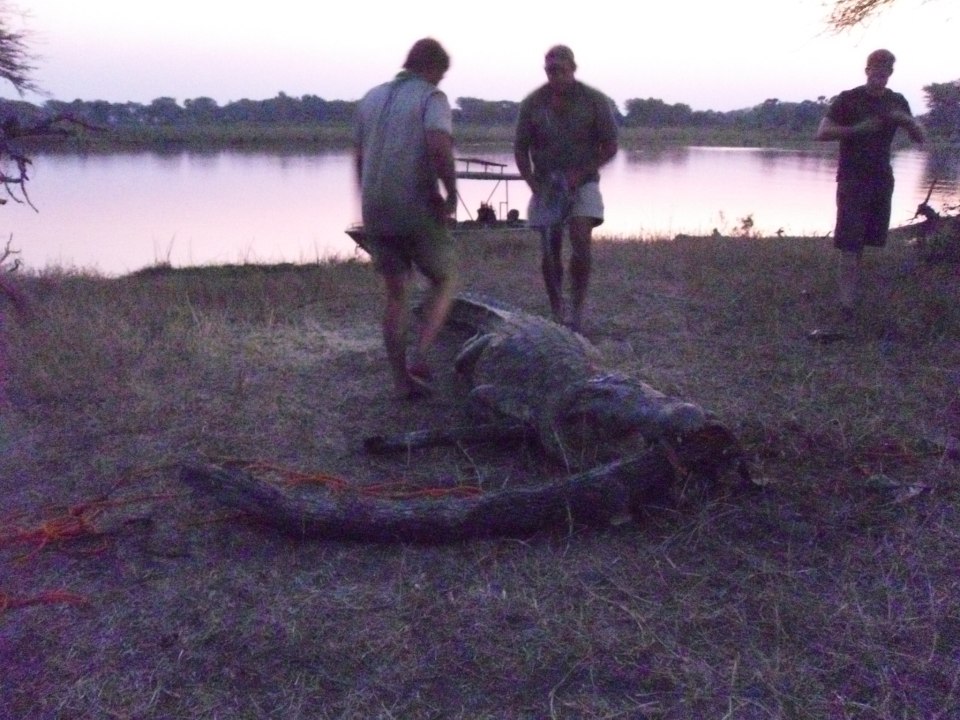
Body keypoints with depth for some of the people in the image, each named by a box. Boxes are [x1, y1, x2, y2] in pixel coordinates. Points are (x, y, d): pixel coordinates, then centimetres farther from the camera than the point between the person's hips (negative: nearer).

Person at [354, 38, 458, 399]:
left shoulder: (372, 97, 16)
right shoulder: (431, 98, -4)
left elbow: (359, 157, 17)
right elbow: (439, 145, -23)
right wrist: (451, 192, -10)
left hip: (375, 211, 6)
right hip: (417, 209, -5)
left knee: (396, 294, 14)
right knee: (445, 279, 13)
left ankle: (402, 379, 13)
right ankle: (420, 358, -3)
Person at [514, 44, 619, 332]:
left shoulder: (595, 100, -7)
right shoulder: (532, 103, -4)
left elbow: (610, 147, -2)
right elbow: (521, 149, 3)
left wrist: (581, 174, -14)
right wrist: (534, 185, -10)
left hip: (582, 182, -1)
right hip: (546, 186, 2)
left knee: (581, 241, -20)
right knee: (551, 249, 1)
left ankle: (577, 309, -10)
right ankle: (557, 313, 14)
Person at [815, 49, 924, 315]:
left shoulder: (897, 102, 10)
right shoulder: (848, 99, -3)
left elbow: (920, 138, 11)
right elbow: (822, 132, -9)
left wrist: (906, 120, -10)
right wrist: (857, 128, -20)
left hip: (881, 179, 4)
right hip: (852, 179, -4)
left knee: (864, 238, 5)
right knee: (849, 241, -11)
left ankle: (853, 284, 16)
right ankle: (847, 296, -11)